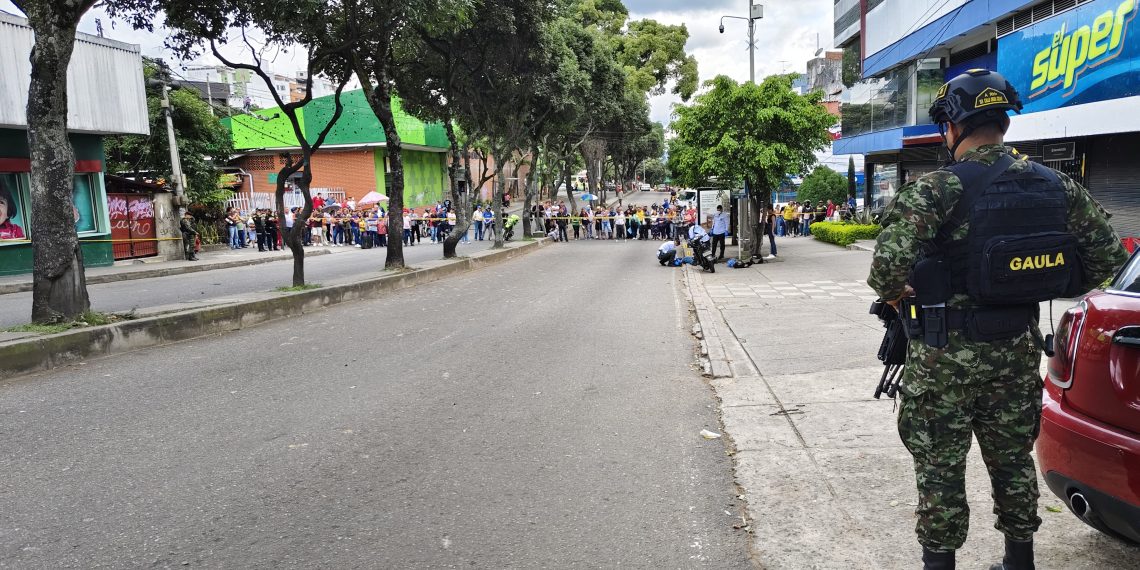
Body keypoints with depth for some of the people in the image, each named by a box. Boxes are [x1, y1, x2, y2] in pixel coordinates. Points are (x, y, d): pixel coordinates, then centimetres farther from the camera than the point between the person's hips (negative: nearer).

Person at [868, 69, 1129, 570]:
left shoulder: (936, 190, -17)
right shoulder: (1055, 186, 1)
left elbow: (888, 266, -28)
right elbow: (1107, 256, 6)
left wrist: (894, 295, -7)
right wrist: (1043, 290, 15)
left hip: (946, 354, -5)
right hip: (1019, 347, 6)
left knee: (940, 466, 7)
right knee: (1013, 458, 21)